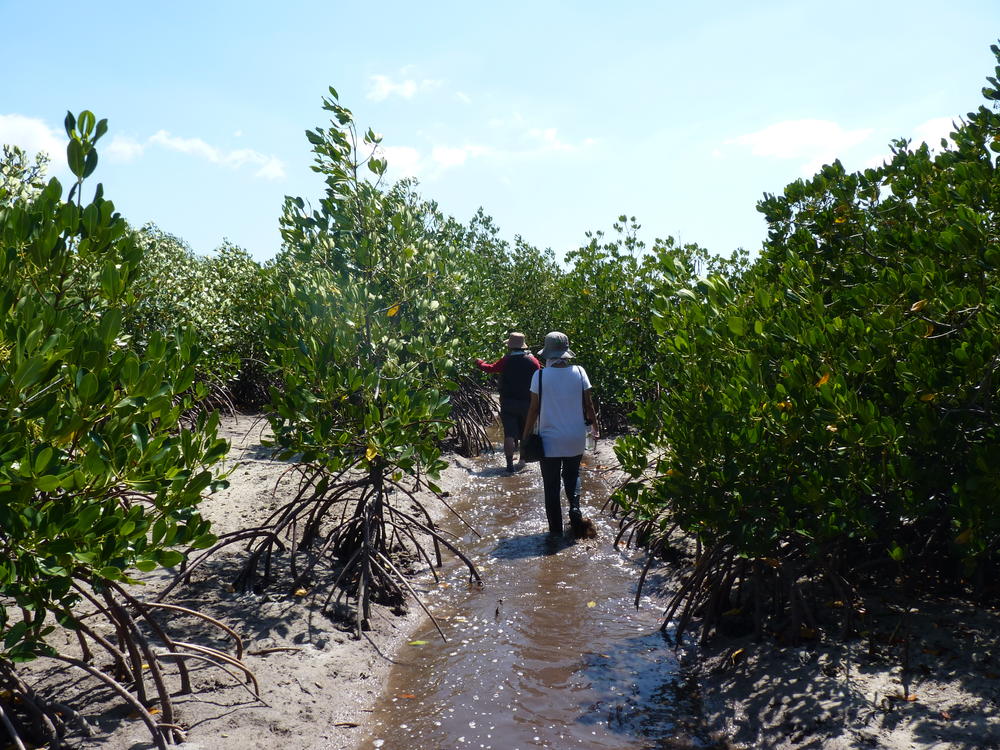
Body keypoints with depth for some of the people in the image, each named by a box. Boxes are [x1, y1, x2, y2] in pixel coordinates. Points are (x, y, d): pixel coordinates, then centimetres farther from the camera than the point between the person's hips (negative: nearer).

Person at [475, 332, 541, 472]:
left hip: (508, 403, -2)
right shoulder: (533, 361, -4)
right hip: (527, 403, 2)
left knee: (510, 433, -3)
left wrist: (479, 363, 27)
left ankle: (510, 463, -11)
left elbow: (490, 368, 7)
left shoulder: (506, 361, -8)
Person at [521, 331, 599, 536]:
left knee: (551, 485, 10)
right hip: (576, 439, 2)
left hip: (550, 440, -2)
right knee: (572, 476, 24)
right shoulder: (579, 372, -6)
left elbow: (534, 409, -8)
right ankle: (575, 507, 1)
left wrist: (526, 436, 3)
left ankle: (555, 529, 13)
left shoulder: (540, 376, -12)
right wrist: (595, 426, 17)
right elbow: (588, 404, 0)